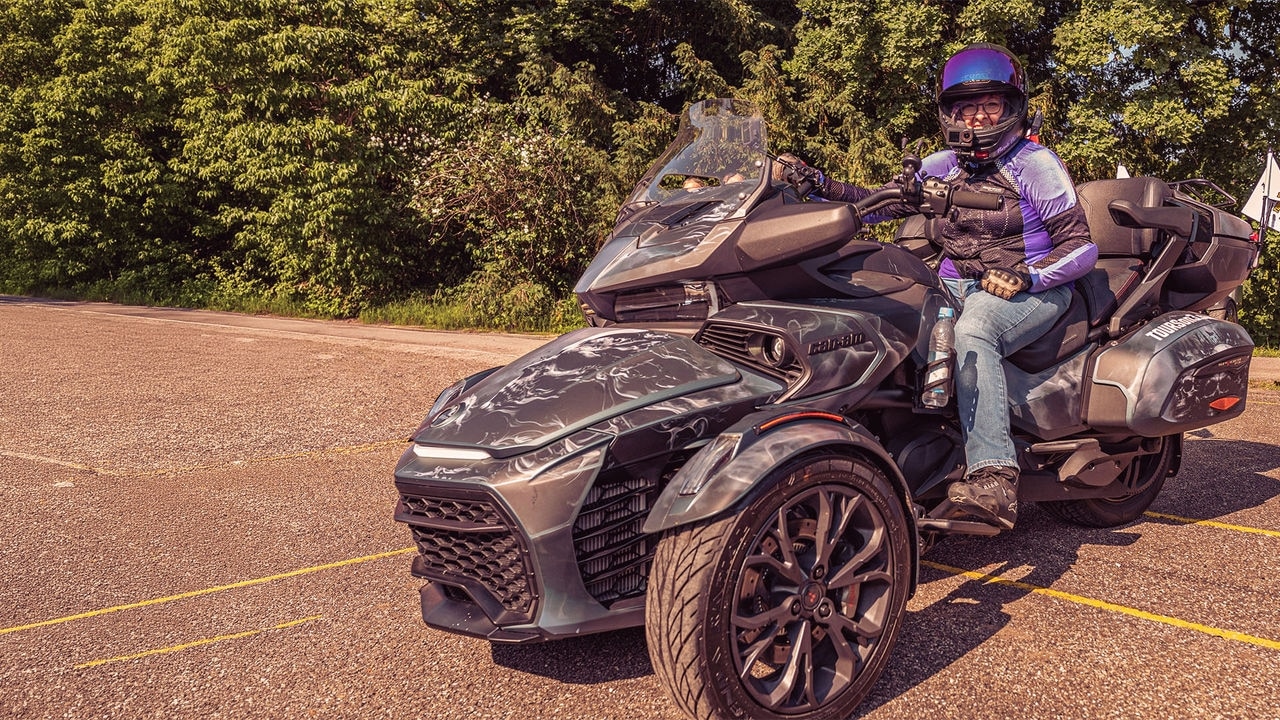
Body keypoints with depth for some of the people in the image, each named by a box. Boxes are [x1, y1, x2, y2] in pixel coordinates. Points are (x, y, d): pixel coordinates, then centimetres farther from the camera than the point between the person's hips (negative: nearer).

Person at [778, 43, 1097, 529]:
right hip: (958, 288, 6)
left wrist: (1027, 276, -24)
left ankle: (995, 479, -48)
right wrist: (819, 184, -10)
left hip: (1032, 289, -5)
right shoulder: (945, 166, 16)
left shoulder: (1036, 164, 0)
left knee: (971, 330, -39)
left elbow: (1081, 248, -5)